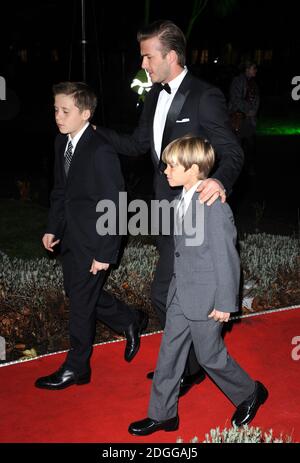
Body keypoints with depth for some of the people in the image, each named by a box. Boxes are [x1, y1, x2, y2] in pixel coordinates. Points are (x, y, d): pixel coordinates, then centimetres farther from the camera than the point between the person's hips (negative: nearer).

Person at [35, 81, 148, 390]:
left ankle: (76, 368, 22)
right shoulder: (62, 143, 4)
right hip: (71, 236, 9)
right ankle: (131, 322, 39)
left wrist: (104, 253, -19)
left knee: (81, 301, 3)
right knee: (77, 292, 19)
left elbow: (113, 206, -20)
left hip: (93, 240, -9)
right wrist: (53, 228, 10)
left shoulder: (100, 152, -22)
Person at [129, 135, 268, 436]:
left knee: (210, 356, 9)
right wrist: (177, 284, 18)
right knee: (169, 353, 12)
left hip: (205, 298, -8)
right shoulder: (183, 200, 4)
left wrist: (225, 303, -14)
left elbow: (226, 257, -17)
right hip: (181, 295, 8)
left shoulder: (214, 206, -21)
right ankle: (162, 415, 25)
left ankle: (250, 394, 34)